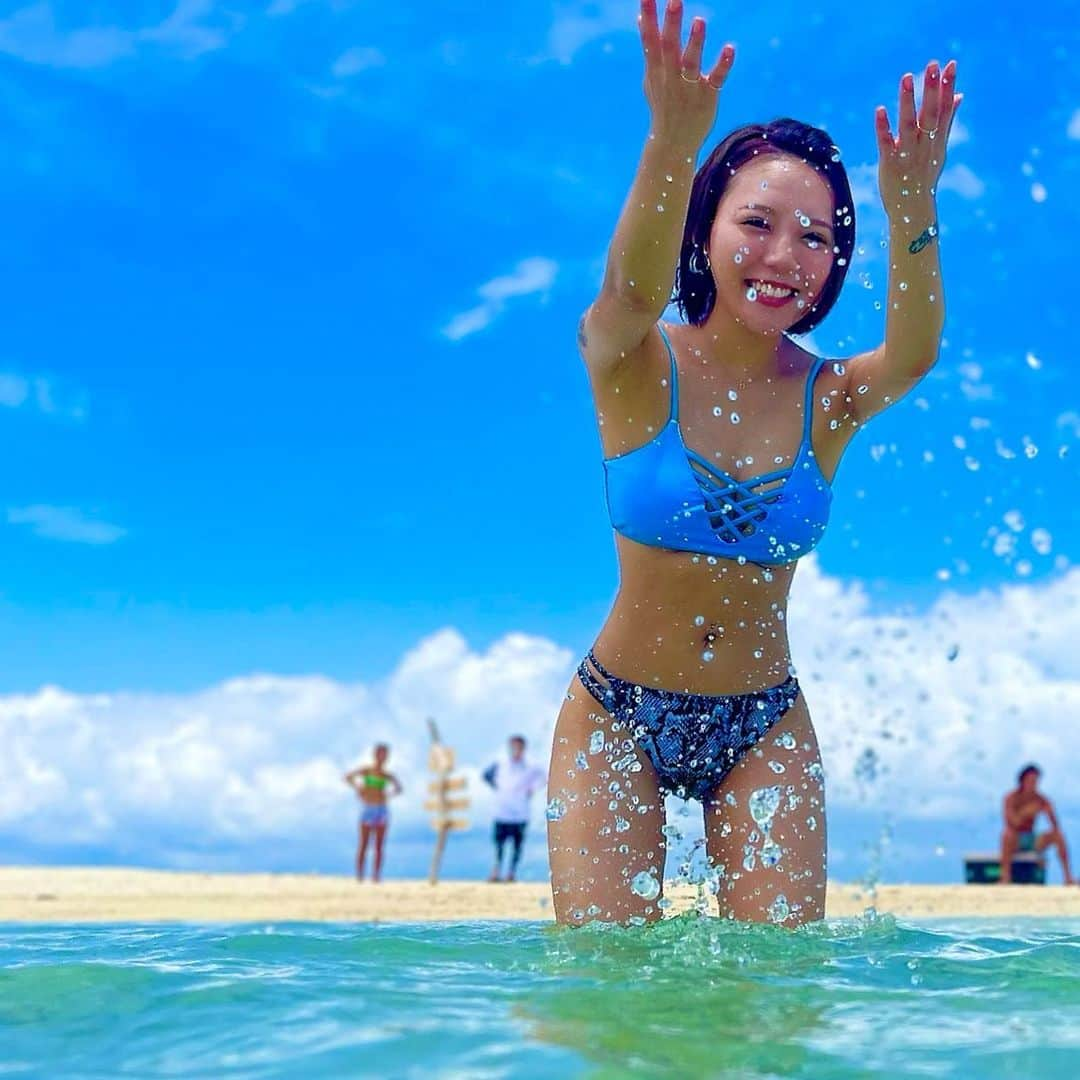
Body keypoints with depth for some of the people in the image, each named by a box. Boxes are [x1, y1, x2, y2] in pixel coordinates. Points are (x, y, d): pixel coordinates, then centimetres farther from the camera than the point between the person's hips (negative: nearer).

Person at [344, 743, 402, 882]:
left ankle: (376, 876, 2)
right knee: (363, 844, -4)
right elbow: (348, 777, 3)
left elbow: (399, 788, 24)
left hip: (382, 810, 3)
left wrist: (389, 793, 8)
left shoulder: (388, 776, 11)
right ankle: (359, 876, -3)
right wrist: (358, 789, -6)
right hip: (367, 809, -3)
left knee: (379, 846, 0)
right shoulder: (366, 770, 4)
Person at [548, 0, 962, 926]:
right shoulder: (635, 365, -12)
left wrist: (914, 211, -47)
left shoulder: (829, 398, -6)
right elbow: (632, 289, -35)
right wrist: (674, 143, -54)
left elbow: (913, 354, -28)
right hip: (618, 715, -1)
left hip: (764, 727, 2)